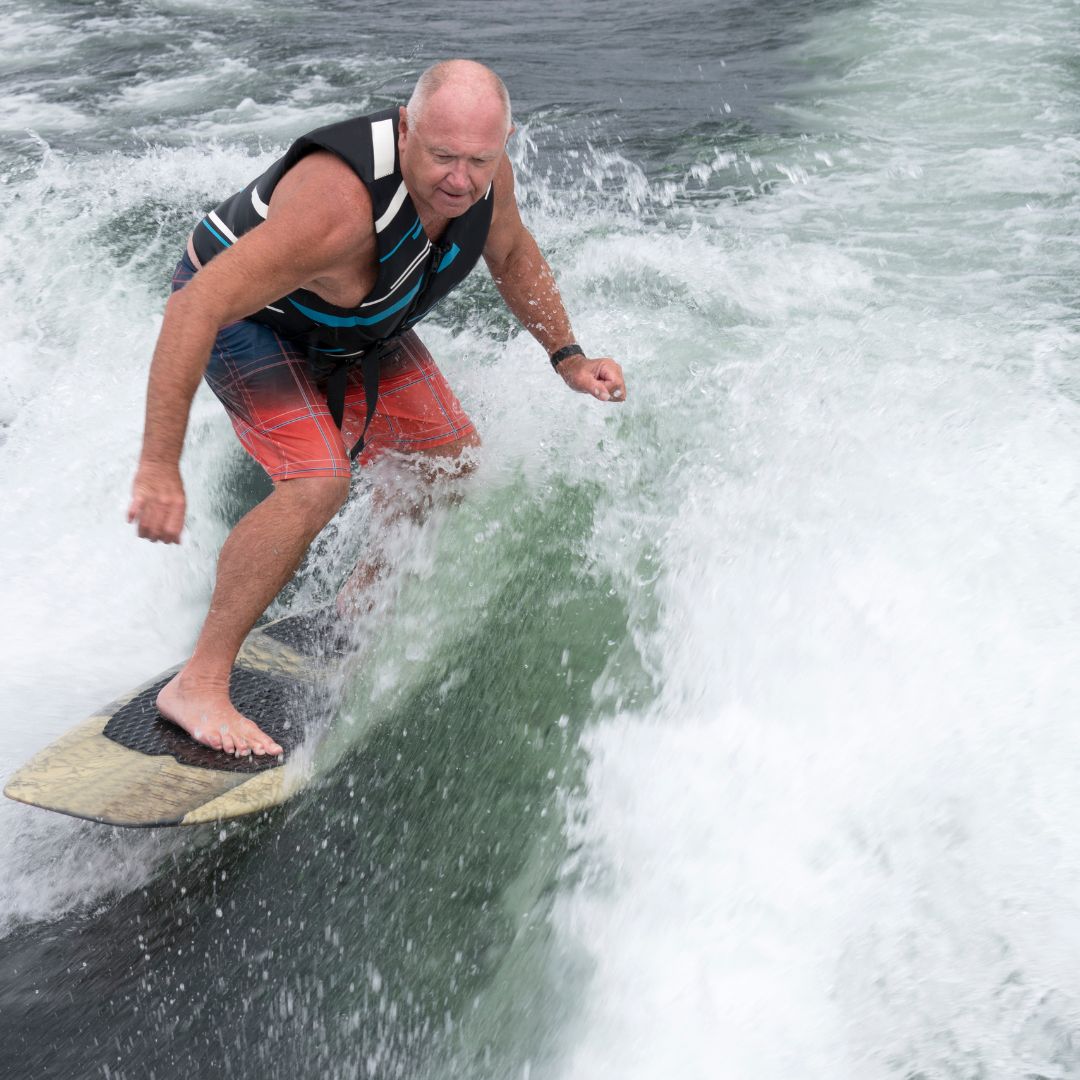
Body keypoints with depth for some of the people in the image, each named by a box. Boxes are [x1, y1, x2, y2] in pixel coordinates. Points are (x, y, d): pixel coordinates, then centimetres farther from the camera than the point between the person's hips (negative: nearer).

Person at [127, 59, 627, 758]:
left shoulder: (486, 174, -19)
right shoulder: (341, 203, -42)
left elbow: (512, 253, 4)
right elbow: (197, 307, -43)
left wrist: (567, 357, -4)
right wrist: (160, 468, -45)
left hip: (357, 324, 8)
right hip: (244, 316, -7)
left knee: (452, 456, 10)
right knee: (319, 482, -29)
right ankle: (199, 686, -15)